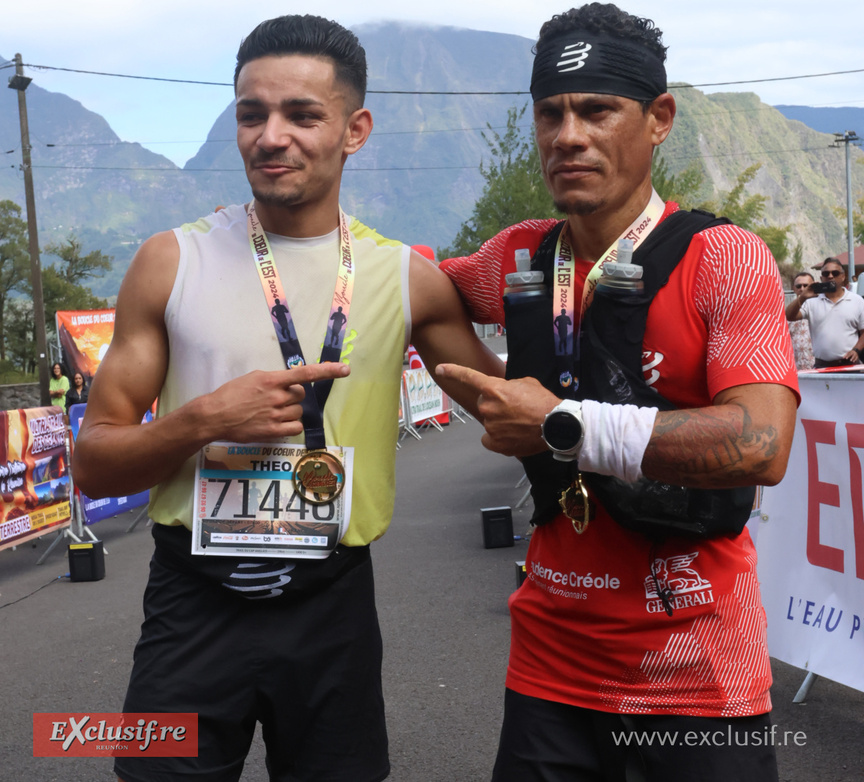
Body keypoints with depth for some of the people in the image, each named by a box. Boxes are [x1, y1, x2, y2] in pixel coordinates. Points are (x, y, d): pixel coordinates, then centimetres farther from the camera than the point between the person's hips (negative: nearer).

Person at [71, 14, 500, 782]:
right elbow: (94, 465, -2)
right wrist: (204, 418, -17)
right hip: (196, 603, -1)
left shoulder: (406, 278, -1)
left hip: (333, 605, 1)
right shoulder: (172, 263, -3)